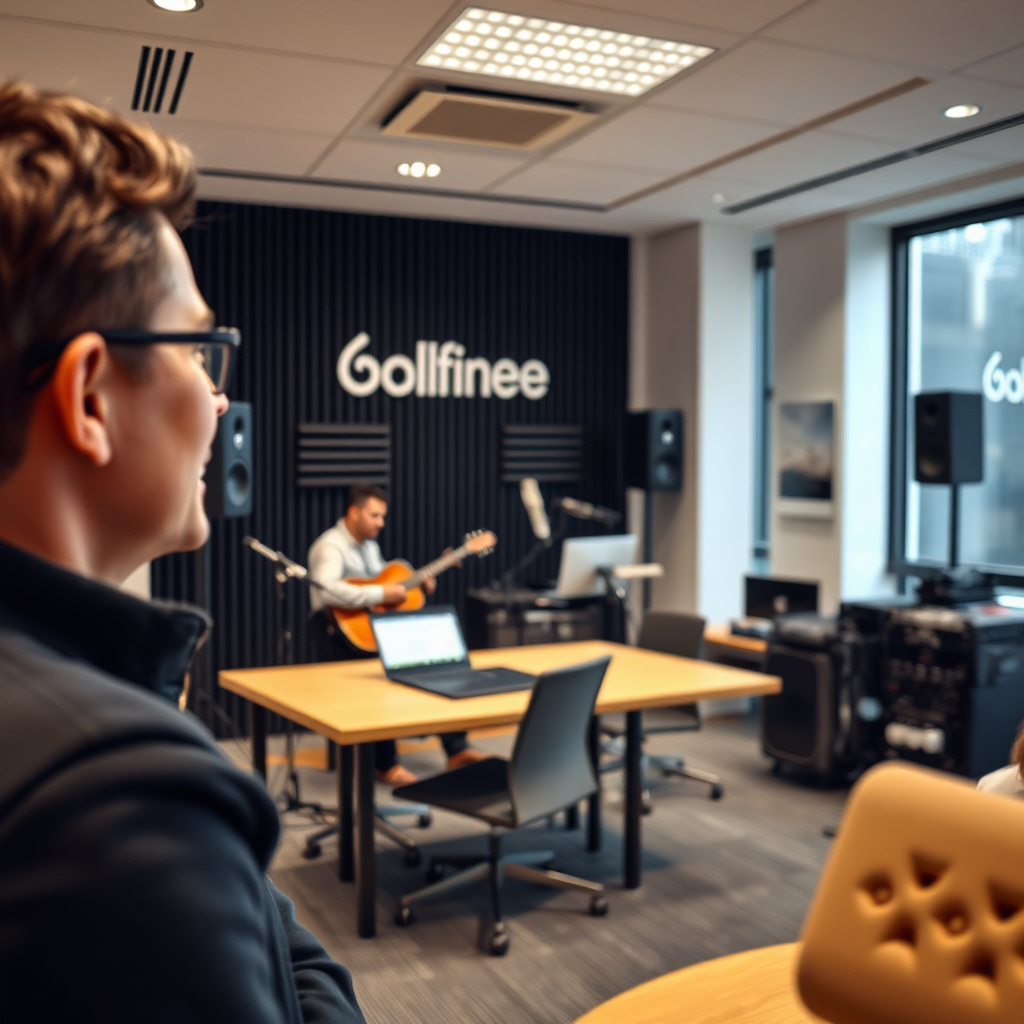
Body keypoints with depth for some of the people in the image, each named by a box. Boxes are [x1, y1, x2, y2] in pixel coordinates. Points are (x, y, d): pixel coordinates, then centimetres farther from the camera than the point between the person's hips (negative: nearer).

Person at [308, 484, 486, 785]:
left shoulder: (370, 546, 16)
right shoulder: (331, 546, -14)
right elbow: (327, 590, -33)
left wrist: (418, 583, 8)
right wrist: (381, 594, -29)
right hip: (346, 637, -9)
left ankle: (456, 749, 1)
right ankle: (386, 765, -17)